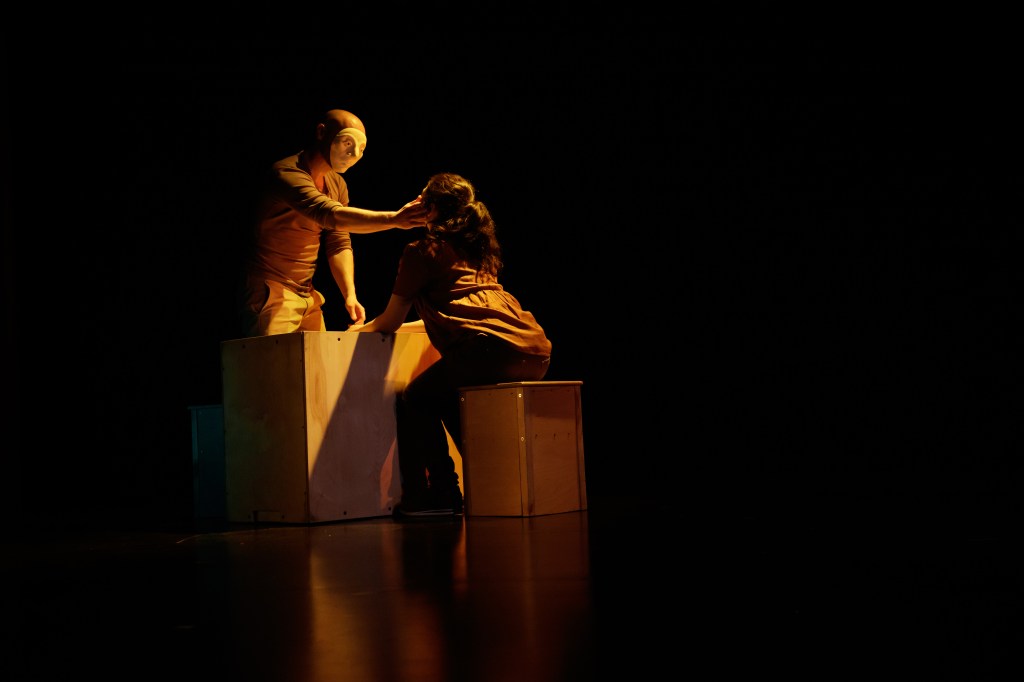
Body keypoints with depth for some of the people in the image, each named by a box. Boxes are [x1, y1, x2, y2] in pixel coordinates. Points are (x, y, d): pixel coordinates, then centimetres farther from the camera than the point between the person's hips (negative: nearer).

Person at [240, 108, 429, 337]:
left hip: (308, 297, 8)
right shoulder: (287, 174, -19)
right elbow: (332, 215, -35)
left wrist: (350, 294, -8)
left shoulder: (337, 185, 10)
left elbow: (339, 245, 8)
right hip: (270, 291, -8)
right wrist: (394, 219, -45)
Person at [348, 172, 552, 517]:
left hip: (492, 347, -8)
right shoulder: (478, 250, 31)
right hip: (537, 352, 8)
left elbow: (389, 322, 17)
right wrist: (407, 325, 54)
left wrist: (359, 330, 38)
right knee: (451, 400, 29)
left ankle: (441, 495, 5)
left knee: (415, 401, 12)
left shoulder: (422, 251, 9)